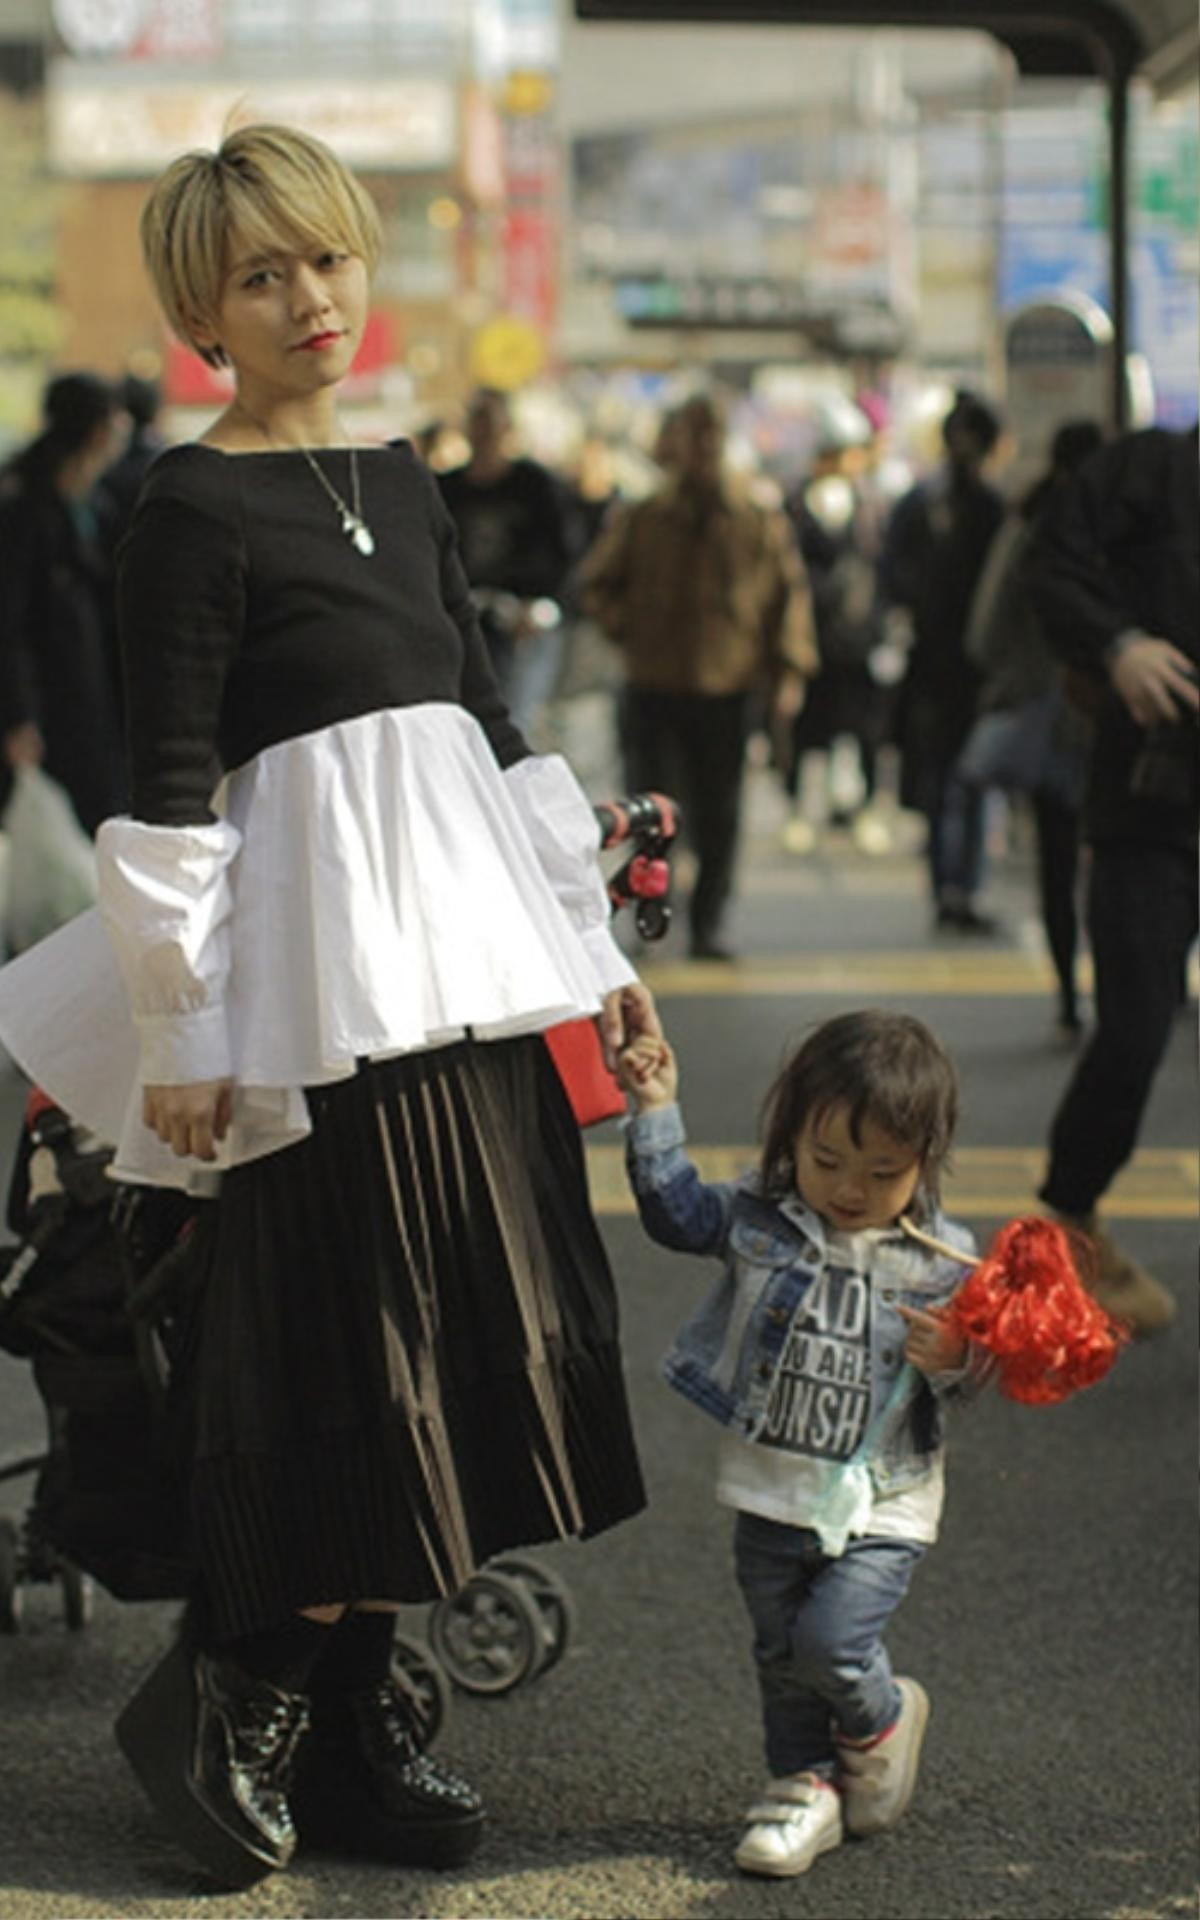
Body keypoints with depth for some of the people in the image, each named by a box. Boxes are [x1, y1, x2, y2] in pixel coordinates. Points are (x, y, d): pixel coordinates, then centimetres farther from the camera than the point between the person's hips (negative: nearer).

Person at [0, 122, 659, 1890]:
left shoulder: (398, 482, 14)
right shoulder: (192, 513, -8)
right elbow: (169, 795, -10)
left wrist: (589, 941, 16)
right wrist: (183, 1036, -13)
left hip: (466, 955, 7)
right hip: (319, 964, -7)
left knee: (473, 1330, 9)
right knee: (341, 1340, -4)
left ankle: (350, 1712, 21)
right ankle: (225, 1695, 14)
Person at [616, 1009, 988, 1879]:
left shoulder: (939, 1260, -9)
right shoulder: (760, 1219, -4)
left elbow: (971, 1375, -3)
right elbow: (676, 1208, 6)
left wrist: (955, 1362, -26)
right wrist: (656, 1111, -1)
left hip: (880, 1504, -3)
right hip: (772, 1491, 4)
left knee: (831, 1641, -15)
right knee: (780, 1651, 13)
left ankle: (880, 1719, 16)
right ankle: (805, 1781, 32)